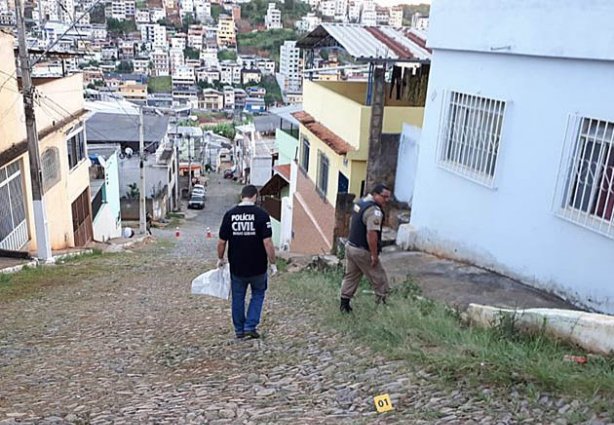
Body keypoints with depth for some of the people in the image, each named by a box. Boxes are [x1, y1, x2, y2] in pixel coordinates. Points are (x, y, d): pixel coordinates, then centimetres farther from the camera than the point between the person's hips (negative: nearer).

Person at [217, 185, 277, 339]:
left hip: (236, 266, 2)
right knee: (258, 294, 19)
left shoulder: (229, 214, -4)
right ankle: (250, 326, 12)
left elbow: (221, 242, -1)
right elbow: (267, 242, -16)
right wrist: (272, 263, -7)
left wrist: (220, 259, 15)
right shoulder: (261, 215, -12)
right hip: (258, 266, -2)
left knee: (238, 297, 17)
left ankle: (239, 330, 26)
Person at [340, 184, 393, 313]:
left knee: (350, 276, 18)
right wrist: (374, 255, -22)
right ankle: (384, 303, 15)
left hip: (350, 246, 9)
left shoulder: (360, 202, 8)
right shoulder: (374, 211, -23)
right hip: (363, 251, -9)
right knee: (379, 279, 6)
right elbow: (371, 234, -29)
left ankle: (344, 304, 24)